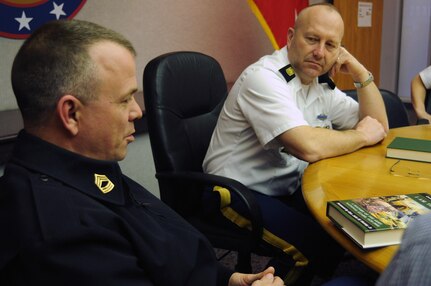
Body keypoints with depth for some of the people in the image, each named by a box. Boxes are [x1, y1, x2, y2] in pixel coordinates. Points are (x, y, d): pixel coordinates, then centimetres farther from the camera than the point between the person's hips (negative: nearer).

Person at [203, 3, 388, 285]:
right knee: (328, 245, -24)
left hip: (289, 188, 9)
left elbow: (379, 127, 10)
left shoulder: (322, 84, 7)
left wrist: (360, 71, -2)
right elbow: (308, 147, -32)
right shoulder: (263, 78, -19)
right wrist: (362, 136, -13)